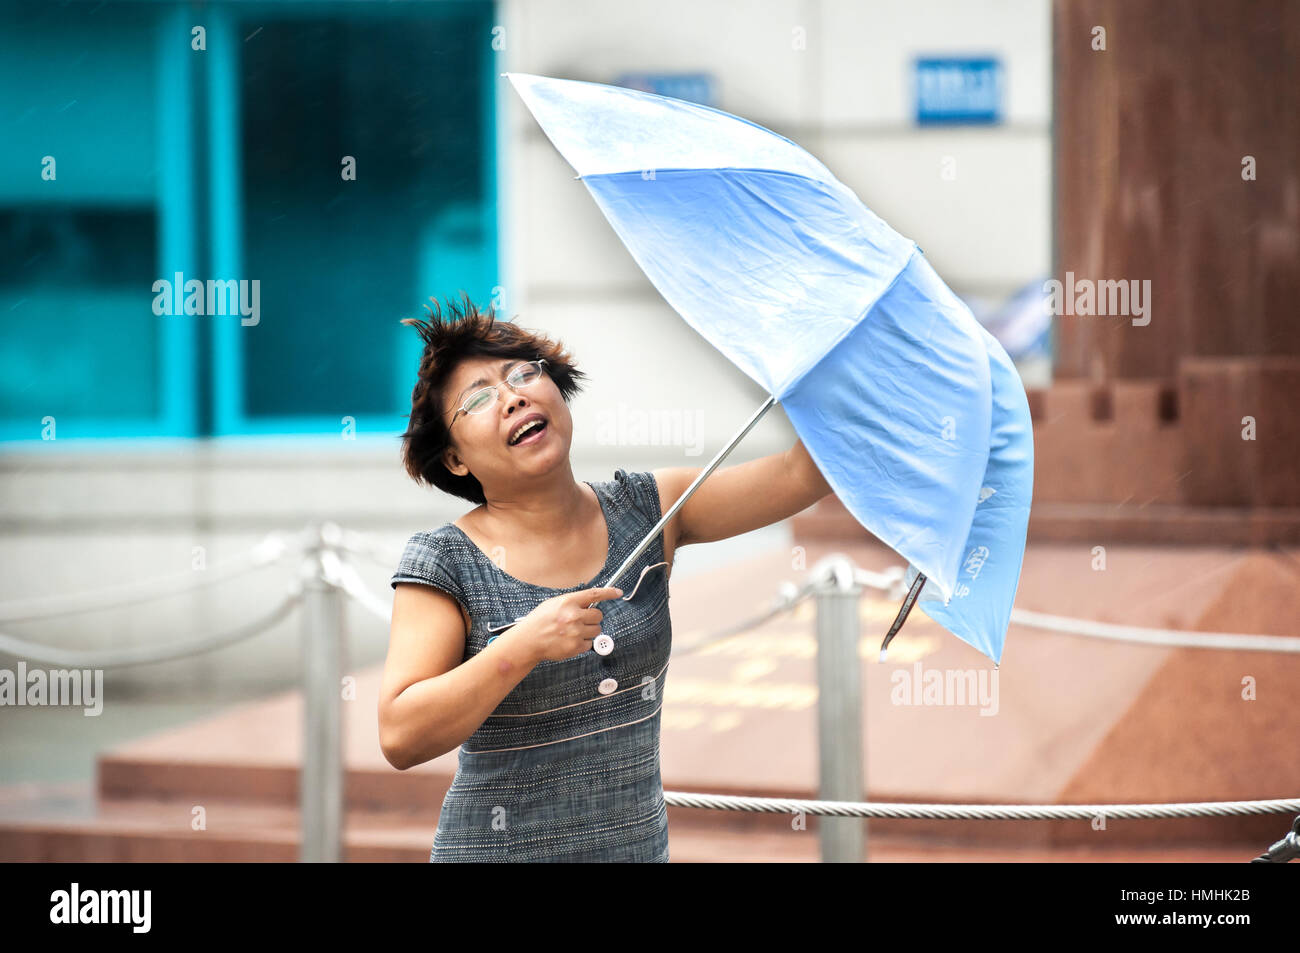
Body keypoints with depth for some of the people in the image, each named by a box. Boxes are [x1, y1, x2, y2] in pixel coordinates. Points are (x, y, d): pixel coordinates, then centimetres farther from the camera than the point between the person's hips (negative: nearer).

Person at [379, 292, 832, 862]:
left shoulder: (644, 512, 0)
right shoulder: (444, 562, -10)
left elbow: (802, 474, -7)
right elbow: (400, 739, -18)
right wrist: (525, 645, -27)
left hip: (640, 842, 3)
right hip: (497, 851, -3)